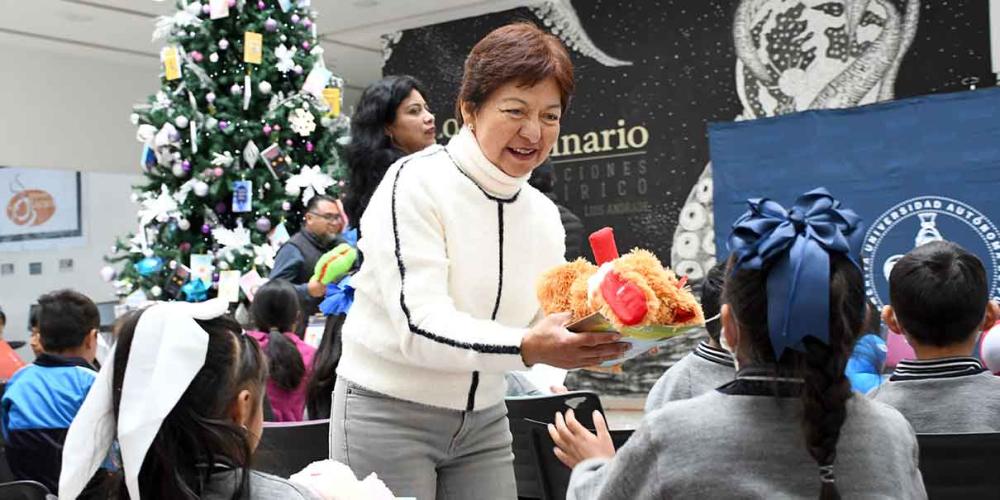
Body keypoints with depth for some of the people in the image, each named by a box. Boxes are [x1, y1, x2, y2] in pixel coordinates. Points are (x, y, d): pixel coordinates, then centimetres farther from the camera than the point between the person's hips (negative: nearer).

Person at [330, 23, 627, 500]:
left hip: (484, 421, 6)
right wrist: (526, 348, -40)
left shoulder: (543, 213, 3)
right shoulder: (414, 184, -16)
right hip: (388, 412, -5)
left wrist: (609, 329, -15)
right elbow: (419, 325, -26)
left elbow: (543, 327, 5)